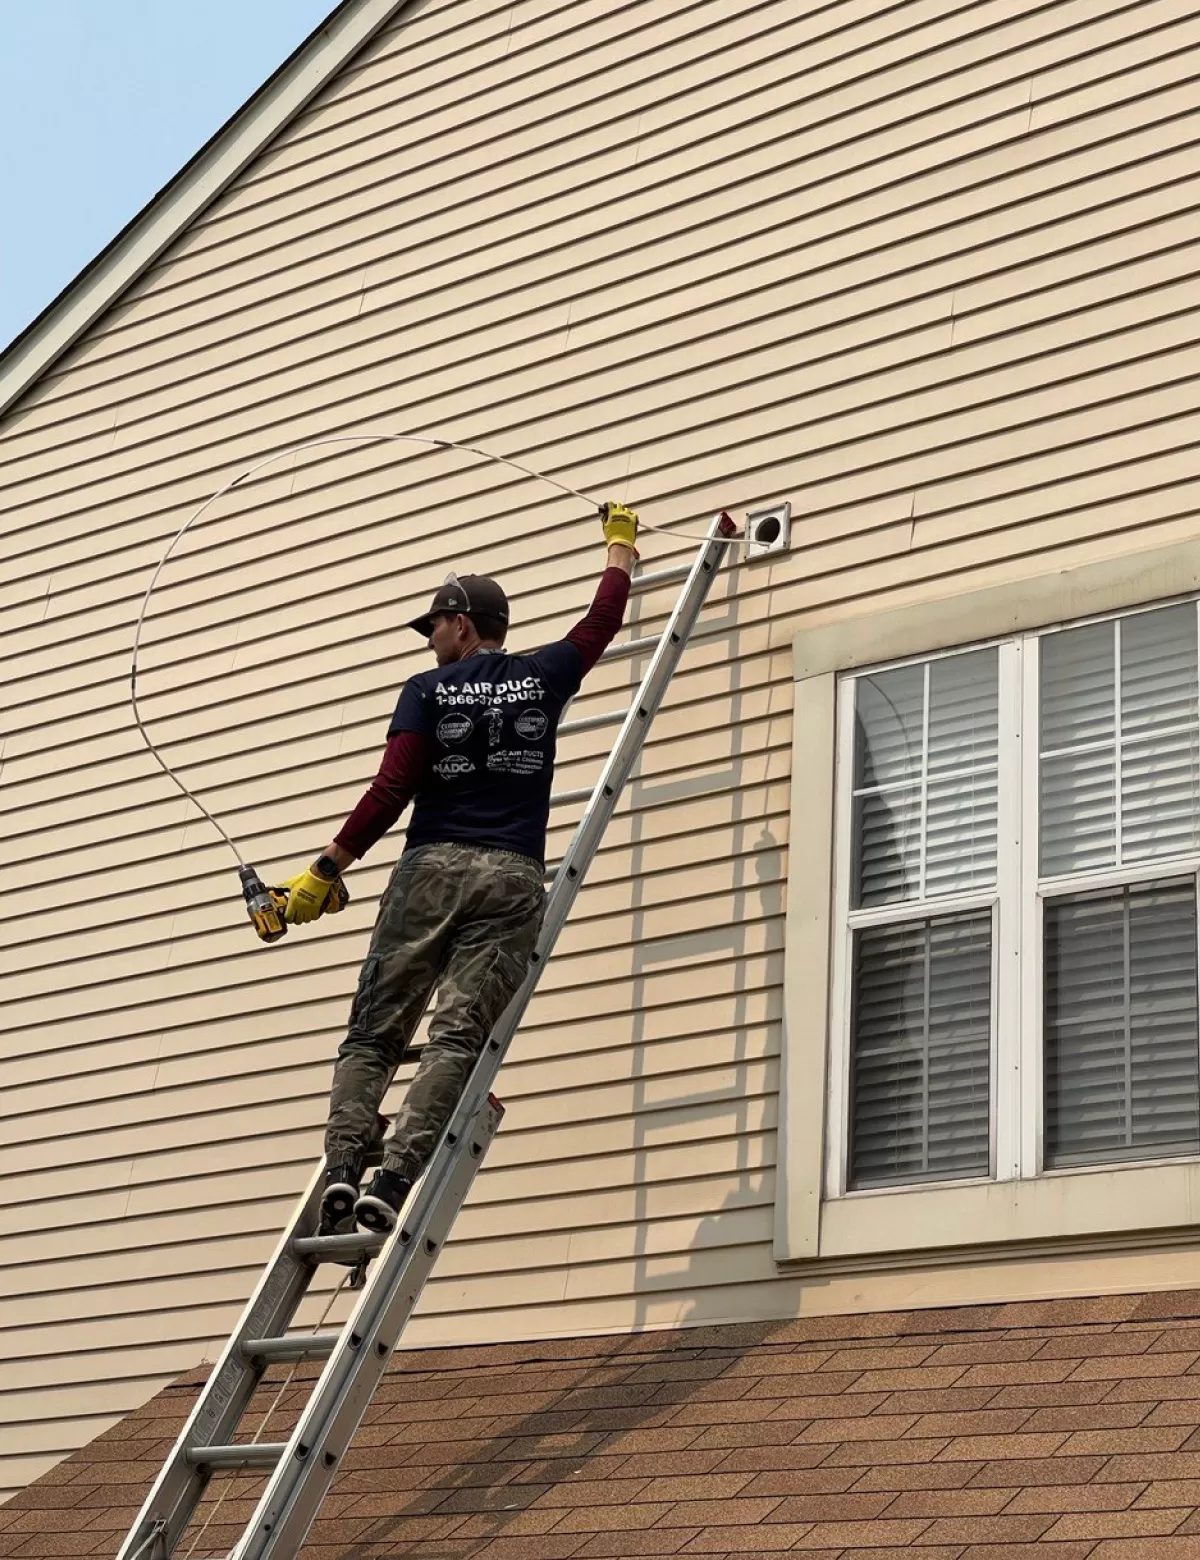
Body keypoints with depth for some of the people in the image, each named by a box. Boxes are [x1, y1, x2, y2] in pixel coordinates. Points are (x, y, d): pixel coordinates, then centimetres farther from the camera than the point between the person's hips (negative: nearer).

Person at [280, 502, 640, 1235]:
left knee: (374, 1033, 4)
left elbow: (391, 792, -4)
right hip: (512, 878, 1)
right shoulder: (541, 679, 12)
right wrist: (621, 543, 46)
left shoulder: (428, 691, 5)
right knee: (458, 1037, -11)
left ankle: (343, 1168, -14)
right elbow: (603, 622, 29)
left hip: (432, 869, -1)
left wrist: (328, 871, -2)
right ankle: (394, 1181, -25)